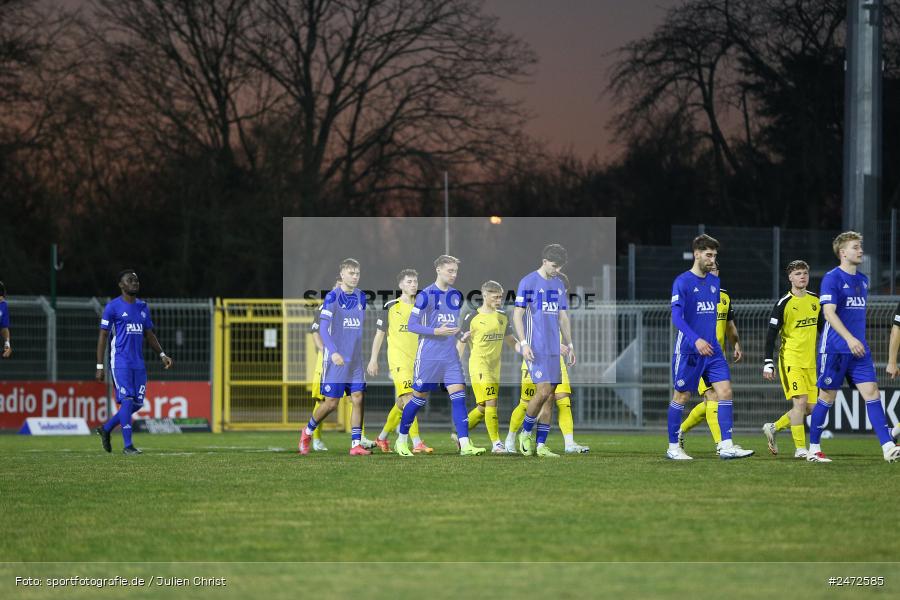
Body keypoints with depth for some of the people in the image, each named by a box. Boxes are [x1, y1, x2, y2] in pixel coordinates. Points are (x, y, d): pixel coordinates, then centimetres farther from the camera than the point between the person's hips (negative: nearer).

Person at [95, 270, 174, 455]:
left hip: (138, 363, 6)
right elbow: (103, 336, -3)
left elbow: (149, 334, 21)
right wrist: (99, 367, -8)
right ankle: (128, 445, -7)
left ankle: (106, 429, 24)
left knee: (137, 404, 5)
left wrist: (162, 355, 7)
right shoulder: (113, 306, -4)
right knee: (127, 401, -12)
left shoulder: (143, 307, 14)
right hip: (120, 362, -6)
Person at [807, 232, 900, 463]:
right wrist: (849, 338, -29)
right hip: (834, 348, -6)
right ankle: (813, 449, 13)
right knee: (827, 397, 1)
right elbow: (829, 313, -19)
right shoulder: (832, 278, -9)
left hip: (858, 349, 6)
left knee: (872, 392, -6)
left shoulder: (862, 280, 14)